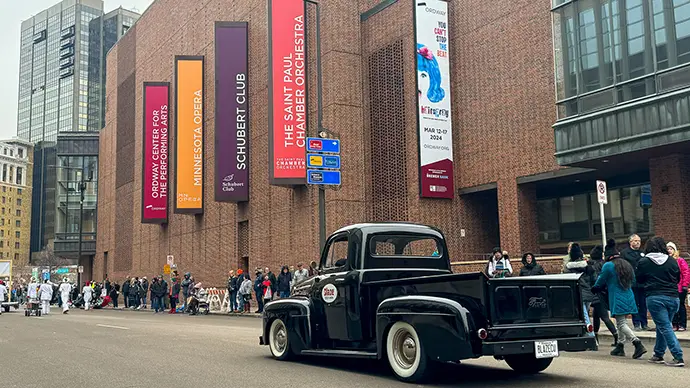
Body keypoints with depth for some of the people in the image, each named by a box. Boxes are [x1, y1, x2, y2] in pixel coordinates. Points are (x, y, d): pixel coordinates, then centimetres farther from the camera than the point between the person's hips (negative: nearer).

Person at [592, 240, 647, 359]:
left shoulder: (608, 266, -10)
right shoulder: (627, 265, 12)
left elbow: (600, 282, -3)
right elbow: (633, 281, 21)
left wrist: (594, 289, 17)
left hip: (617, 299, -8)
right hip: (629, 298, 8)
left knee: (621, 324, -7)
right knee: (622, 322, 17)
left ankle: (638, 344, -22)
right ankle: (620, 347, 22)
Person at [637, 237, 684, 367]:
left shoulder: (643, 262, -2)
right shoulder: (672, 261, 5)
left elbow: (639, 280, 9)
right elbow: (678, 279, 15)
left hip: (655, 298, -4)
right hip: (673, 297, 4)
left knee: (665, 327, -3)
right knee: (662, 327, 17)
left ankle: (678, 358, -11)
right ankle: (658, 355, 25)